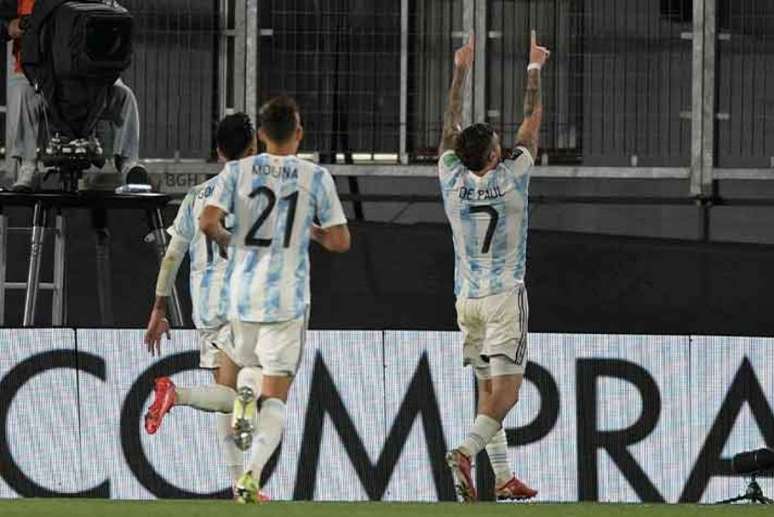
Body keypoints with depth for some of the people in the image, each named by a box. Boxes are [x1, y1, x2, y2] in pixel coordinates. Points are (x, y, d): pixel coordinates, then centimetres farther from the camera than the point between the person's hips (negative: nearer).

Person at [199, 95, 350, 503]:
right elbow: (340, 241, -3)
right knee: (275, 395, 0)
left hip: (242, 292, 2)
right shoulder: (316, 178, -2)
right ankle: (252, 472, -19)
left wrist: (227, 243, 11)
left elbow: (208, 222, -10)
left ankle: (244, 393, -6)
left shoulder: (238, 171, 0)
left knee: (250, 365, 28)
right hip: (289, 298, -2)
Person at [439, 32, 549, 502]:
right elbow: (533, 123, 0)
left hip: (467, 298, 5)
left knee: (489, 388, 12)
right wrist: (535, 69, 11)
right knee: (506, 390, -10)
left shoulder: (453, 180, -1)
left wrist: (461, 71, 20)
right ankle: (467, 451, -33)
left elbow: (451, 125, 12)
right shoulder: (511, 178, -10)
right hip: (505, 296, -5)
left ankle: (504, 479, 11)